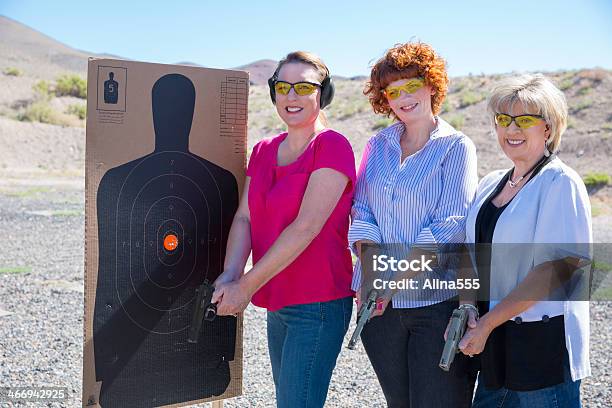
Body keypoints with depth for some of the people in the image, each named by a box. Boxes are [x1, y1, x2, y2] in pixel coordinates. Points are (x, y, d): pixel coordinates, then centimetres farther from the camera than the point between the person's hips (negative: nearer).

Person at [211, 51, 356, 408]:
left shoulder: (332, 146, -12)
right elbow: (244, 217, 4)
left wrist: (246, 286, -18)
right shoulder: (264, 151, 11)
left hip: (319, 302, -7)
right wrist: (230, 276, -14)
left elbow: (306, 227, -19)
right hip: (278, 304, 7)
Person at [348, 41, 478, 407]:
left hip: (436, 299, -4)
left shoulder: (456, 147, -4)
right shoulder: (378, 146, 10)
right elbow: (362, 214, 7)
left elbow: (450, 226, -12)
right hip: (379, 301, 4)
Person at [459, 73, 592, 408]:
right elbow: (473, 255, 13)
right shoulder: (490, 184, 10)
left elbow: (557, 268, -18)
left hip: (544, 344, -6)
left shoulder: (561, 183, -10)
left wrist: (488, 322, -17)